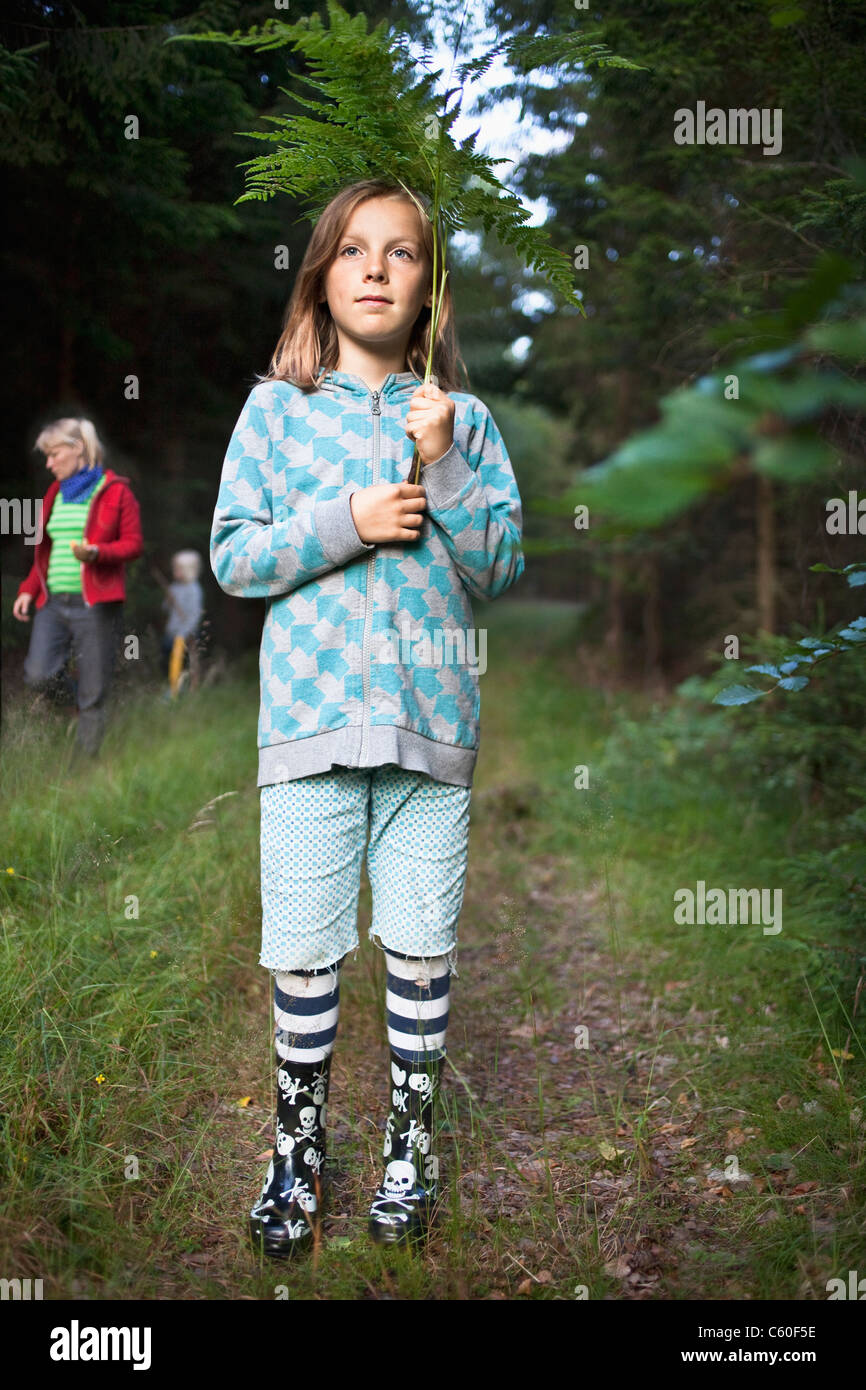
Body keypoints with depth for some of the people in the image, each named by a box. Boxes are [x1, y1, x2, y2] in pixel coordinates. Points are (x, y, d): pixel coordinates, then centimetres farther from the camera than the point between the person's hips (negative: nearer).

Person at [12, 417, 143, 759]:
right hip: (53, 603, 5)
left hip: (95, 603, -5)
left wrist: (96, 552, -21)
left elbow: (134, 544, -3)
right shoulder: (55, 494, 18)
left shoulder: (115, 491, 1)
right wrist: (28, 589, 11)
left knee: (93, 698, -2)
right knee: (38, 676, -15)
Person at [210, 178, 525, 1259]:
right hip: (310, 712, -1)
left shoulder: (463, 418, 9)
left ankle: (410, 1143, 27)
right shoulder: (275, 408, 6)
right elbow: (231, 557, 2)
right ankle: (298, 1147, 25)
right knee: (304, 950, 5)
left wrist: (445, 467, -9)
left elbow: (501, 567, 4)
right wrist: (345, 522, -11)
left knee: (422, 946, 8)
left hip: (433, 715, 1)